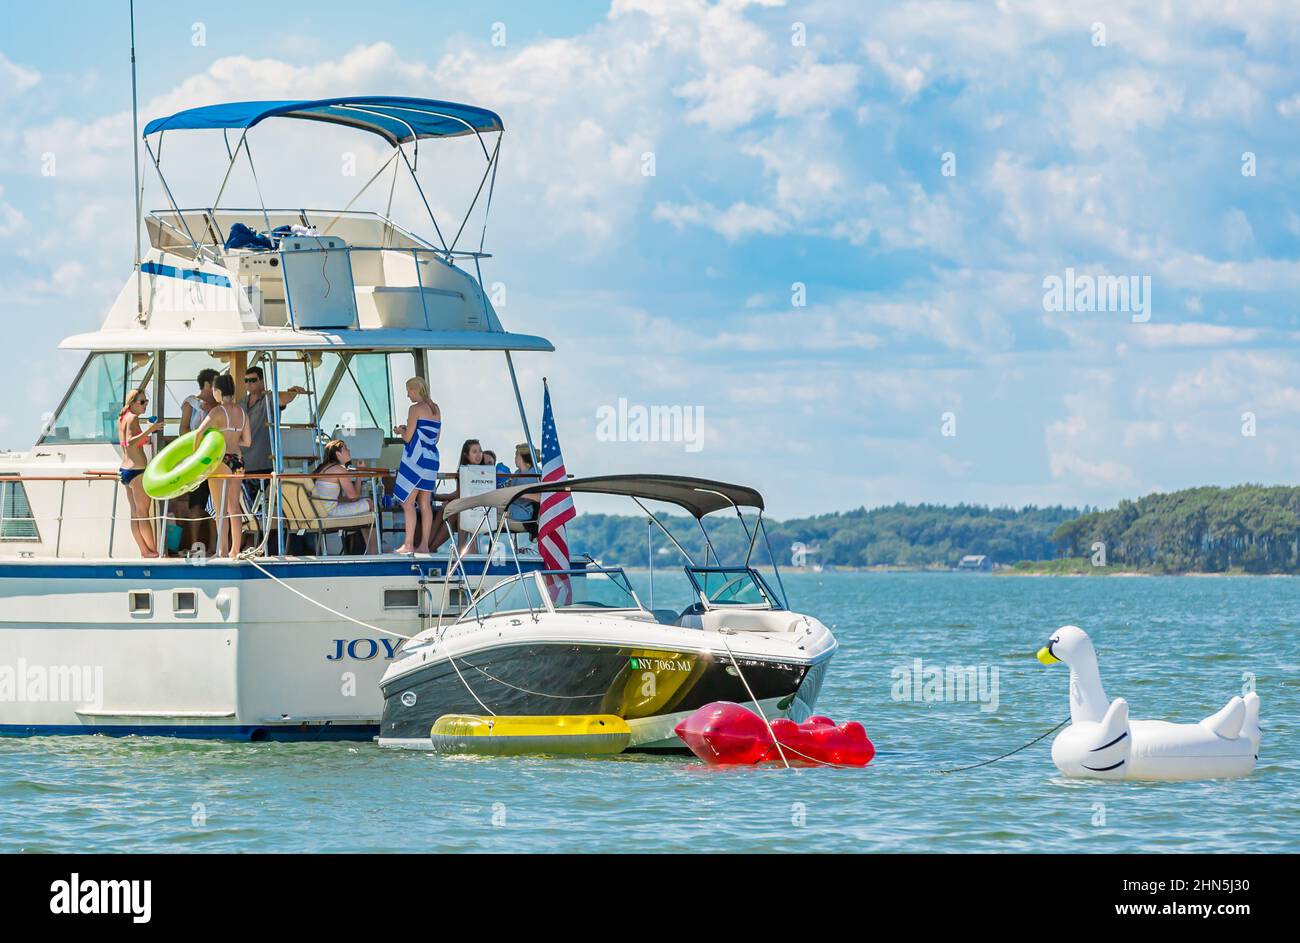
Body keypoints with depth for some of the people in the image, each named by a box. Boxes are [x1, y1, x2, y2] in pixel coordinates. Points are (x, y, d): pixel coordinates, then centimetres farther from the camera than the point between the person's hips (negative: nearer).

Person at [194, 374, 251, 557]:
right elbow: (247, 441, 12)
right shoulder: (242, 411, 7)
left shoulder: (218, 411, -13)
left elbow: (200, 431, -23)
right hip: (238, 460, 7)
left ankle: (222, 550, -2)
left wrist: (195, 450, -8)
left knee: (220, 509, -1)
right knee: (234, 507, 13)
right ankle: (235, 549, 16)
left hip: (221, 460, -6)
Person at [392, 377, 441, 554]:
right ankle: (424, 544, 6)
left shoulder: (416, 409, -9)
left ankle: (408, 544, -11)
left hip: (416, 458, -8)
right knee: (425, 503, 9)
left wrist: (400, 431, 11)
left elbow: (408, 438, -12)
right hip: (432, 457, 8)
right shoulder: (436, 409, 13)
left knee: (407, 502, -6)